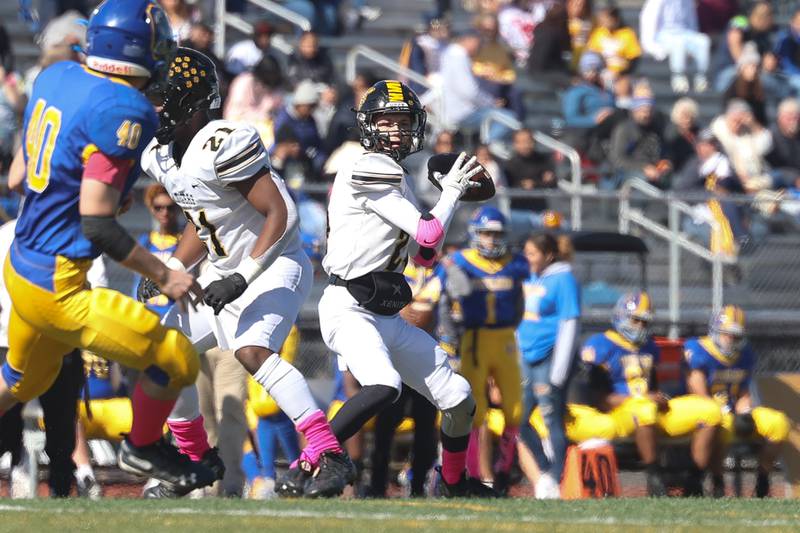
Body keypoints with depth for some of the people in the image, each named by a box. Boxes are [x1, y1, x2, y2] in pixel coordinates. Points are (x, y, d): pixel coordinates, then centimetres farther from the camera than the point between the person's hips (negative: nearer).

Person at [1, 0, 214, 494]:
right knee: (177, 362, 3)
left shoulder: (56, 77, 1)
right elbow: (97, 224, -24)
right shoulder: (123, 111, -22)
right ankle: (143, 448, 27)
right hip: (59, 287, -9)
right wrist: (163, 275, -15)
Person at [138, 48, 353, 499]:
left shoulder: (223, 145, -25)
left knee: (252, 351, -31)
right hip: (228, 272, 10)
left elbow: (280, 214, -26)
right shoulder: (161, 156, 4)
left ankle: (329, 455, -35)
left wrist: (243, 277, -29)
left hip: (274, 265, -10)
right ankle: (197, 458, 24)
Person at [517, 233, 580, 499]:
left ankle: (558, 481, 4)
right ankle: (546, 470, 21)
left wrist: (556, 375, -17)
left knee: (553, 421, -3)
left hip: (549, 356, -8)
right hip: (527, 357, 8)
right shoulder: (531, 277, 13)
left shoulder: (563, 280, -10)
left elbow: (569, 327, -13)